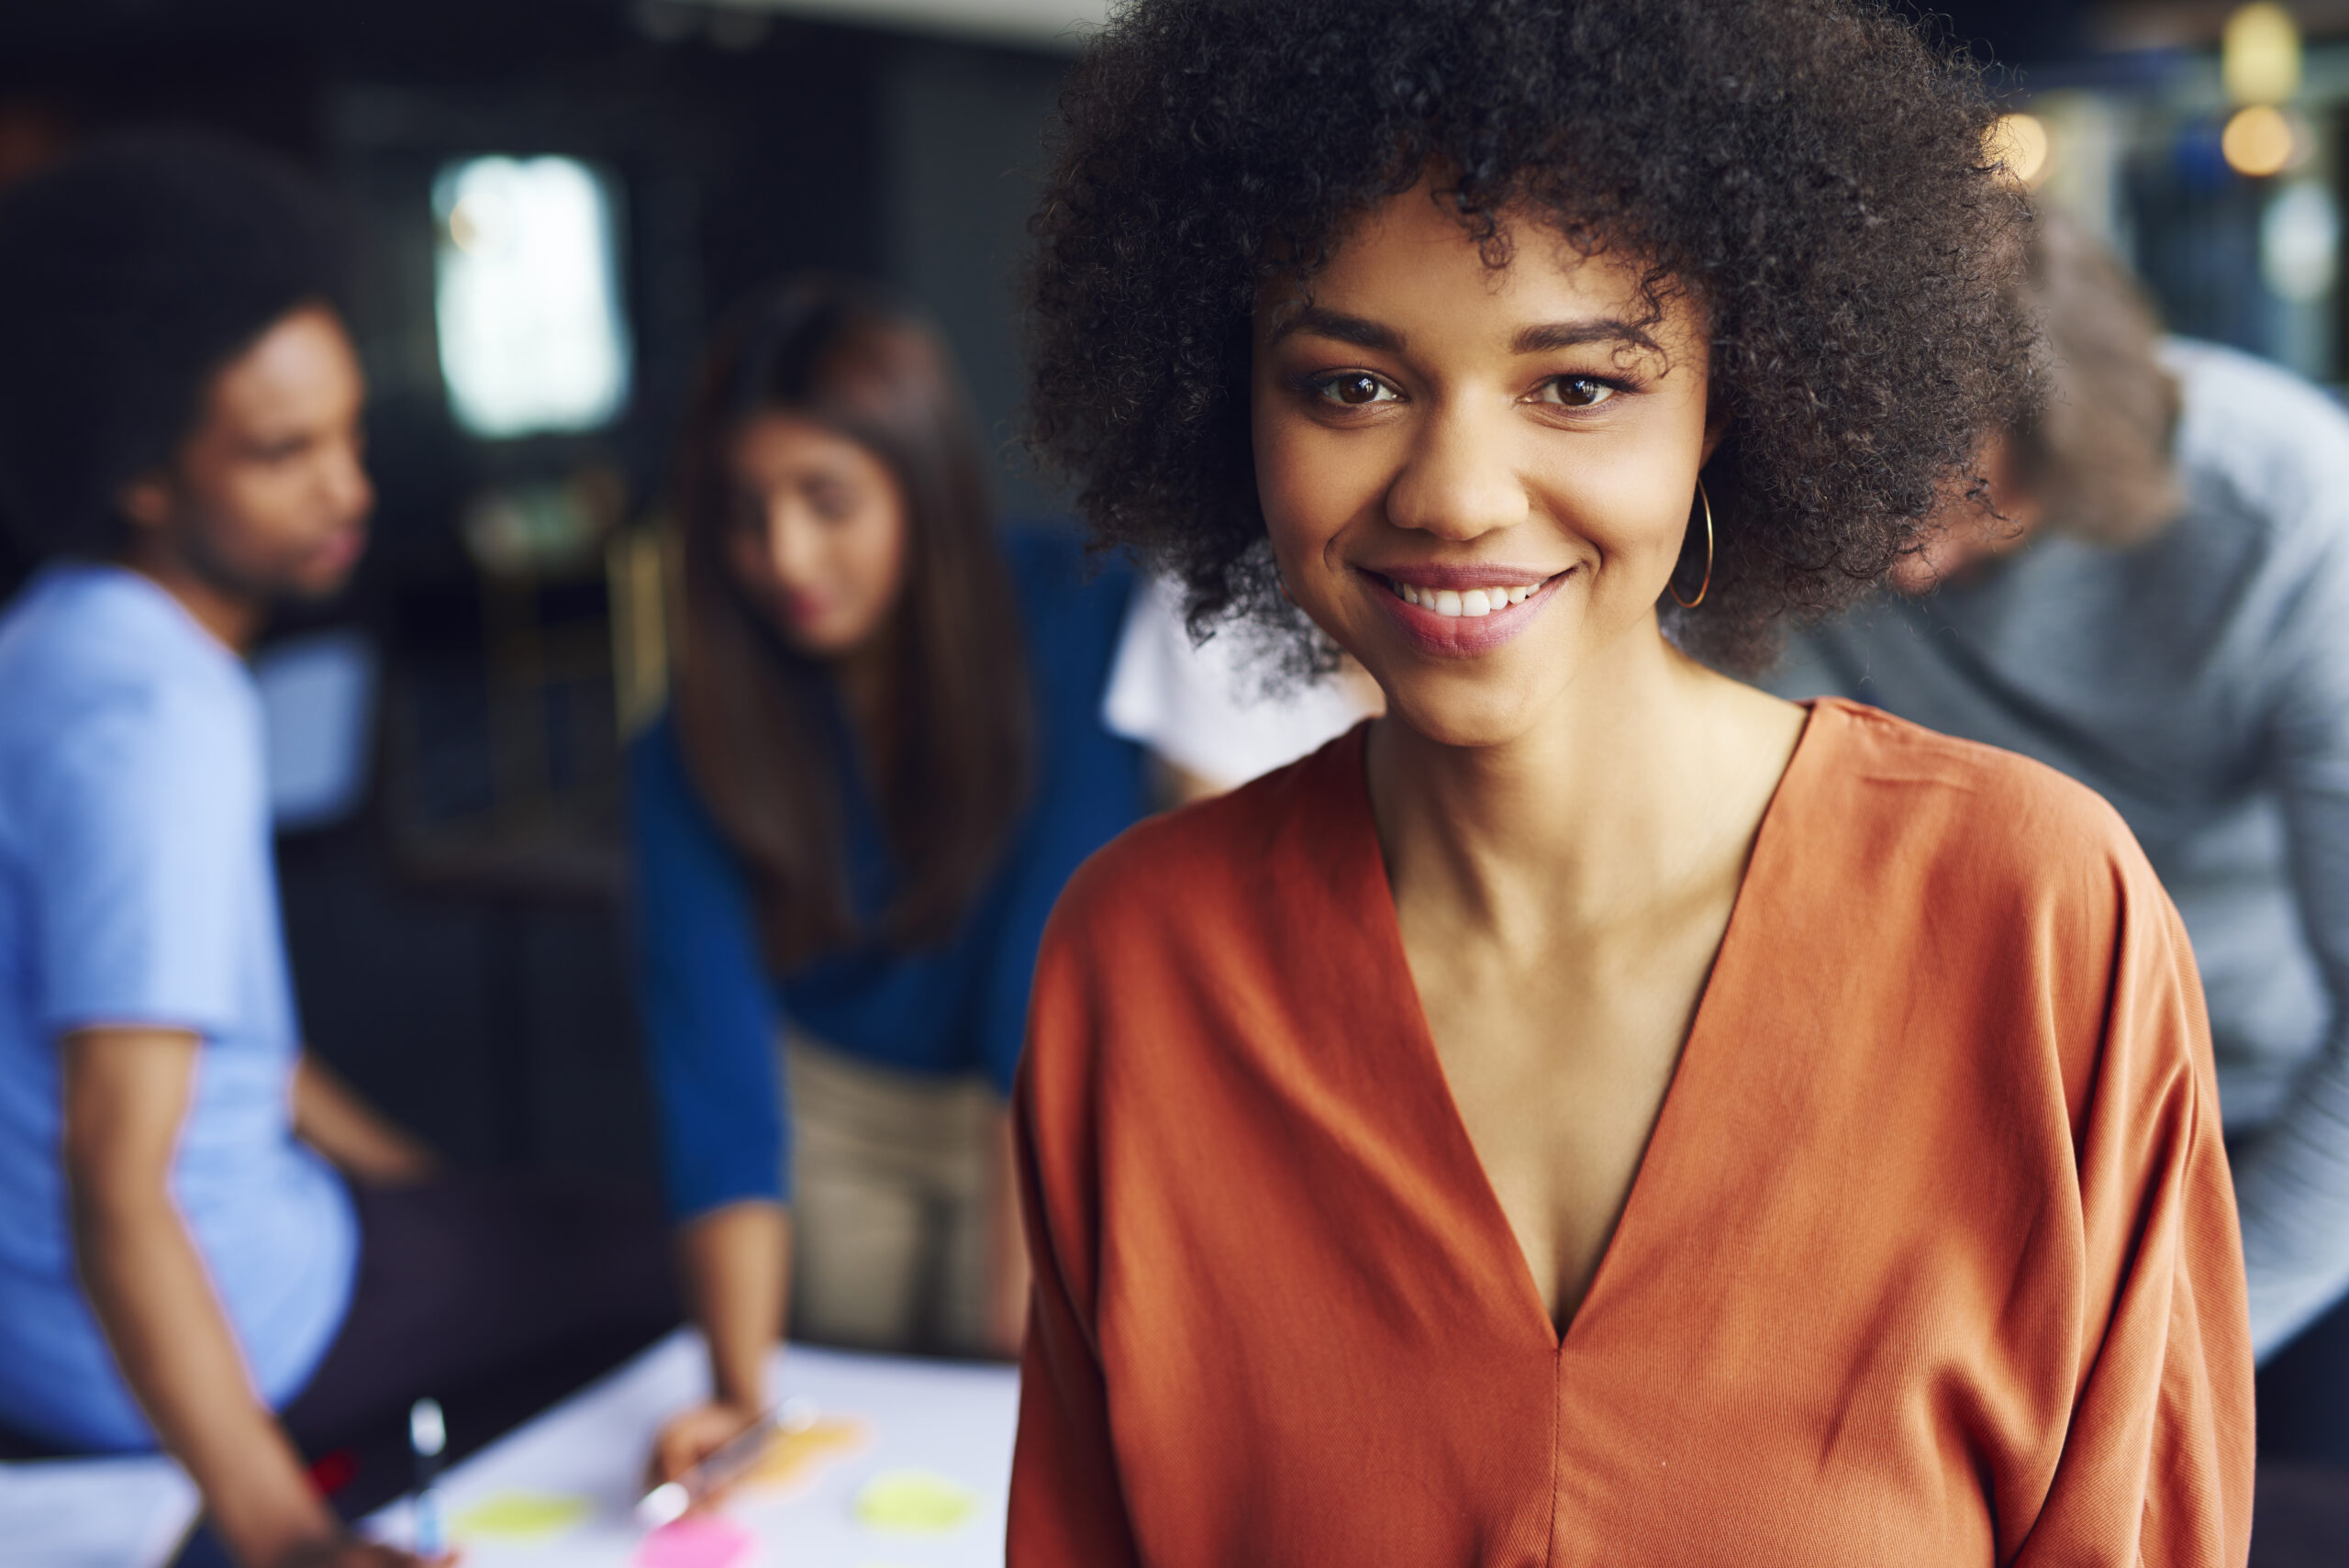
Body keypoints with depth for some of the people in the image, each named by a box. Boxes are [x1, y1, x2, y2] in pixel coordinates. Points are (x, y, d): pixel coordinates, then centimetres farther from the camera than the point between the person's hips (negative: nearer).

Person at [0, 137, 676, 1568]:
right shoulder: (149, 716, -29)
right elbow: (116, 1188, -36)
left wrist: (417, 1178, 18)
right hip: (191, 1334, -9)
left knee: (546, 1216, 30)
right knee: (663, 1269, 8)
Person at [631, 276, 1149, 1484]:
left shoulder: (1069, 624, -24)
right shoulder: (695, 745, -19)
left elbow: (1057, 975, -26)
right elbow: (714, 1062, -25)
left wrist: (1019, 1320, -29)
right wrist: (742, 1394, -35)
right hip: (831, 1106, 1)